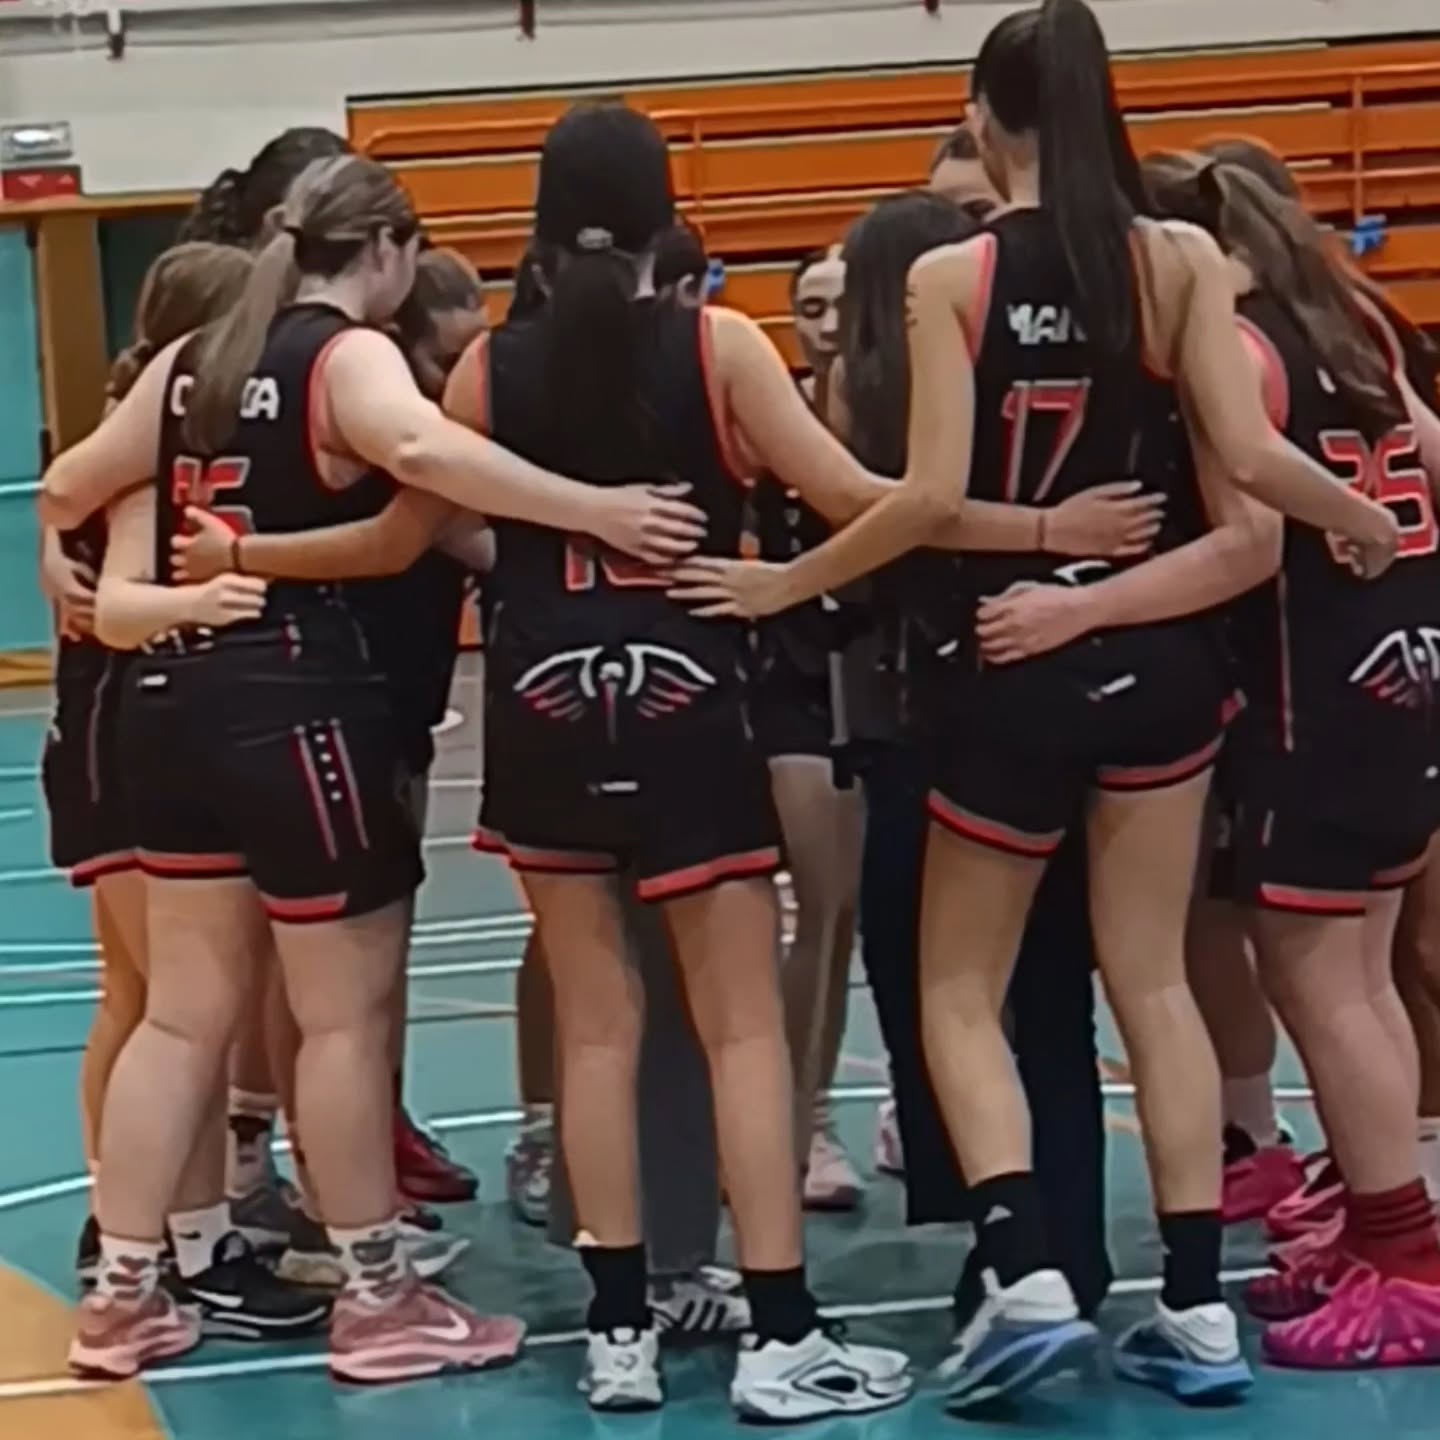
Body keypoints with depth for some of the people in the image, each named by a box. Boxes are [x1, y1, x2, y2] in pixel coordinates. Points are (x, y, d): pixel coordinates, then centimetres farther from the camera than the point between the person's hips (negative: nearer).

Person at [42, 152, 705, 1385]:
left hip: (177, 700, 8)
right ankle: (377, 1299, 11)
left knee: (184, 1009, 14)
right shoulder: (349, 355, -9)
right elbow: (423, 450, -31)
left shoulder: (192, 362, 13)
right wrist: (596, 513, -32)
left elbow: (69, 486, 22)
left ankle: (123, 1295, 19)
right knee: (347, 1013, 3)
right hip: (298, 703, -7)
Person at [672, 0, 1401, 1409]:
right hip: (1156, 658, 3)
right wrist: (1364, 520, 11)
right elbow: (1250, 461, -7)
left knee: (960, 991, 11)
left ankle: (1027, 1281, -4)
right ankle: (1198, 1308, 11)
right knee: (1152, 983, 12)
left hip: (1018, 672, -3)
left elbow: (930, 499, -15)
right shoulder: (1180, 258, -3)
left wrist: (782, 583, -3)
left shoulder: (951, 274, -9)